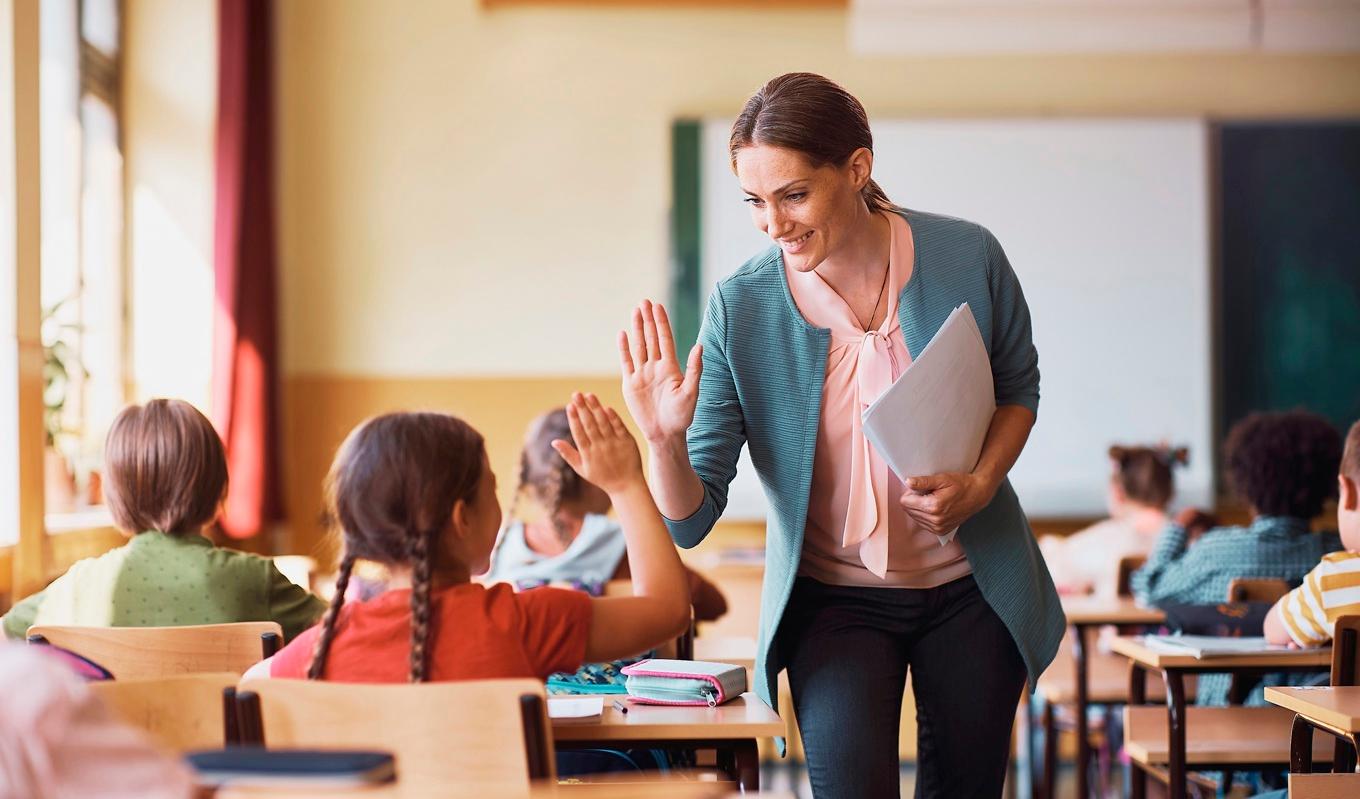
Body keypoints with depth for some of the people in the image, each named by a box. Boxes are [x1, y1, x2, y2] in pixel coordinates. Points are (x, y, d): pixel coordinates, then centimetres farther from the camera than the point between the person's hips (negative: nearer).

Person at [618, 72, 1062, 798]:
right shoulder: (738, 309, -17)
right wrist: (665, 441, -35)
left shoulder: (968, 259, -15)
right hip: (834, 600, -1)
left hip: (971, 589, 2)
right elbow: (690, 521, -14)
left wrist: (980, 485, -11)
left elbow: (1018, 386, 7)